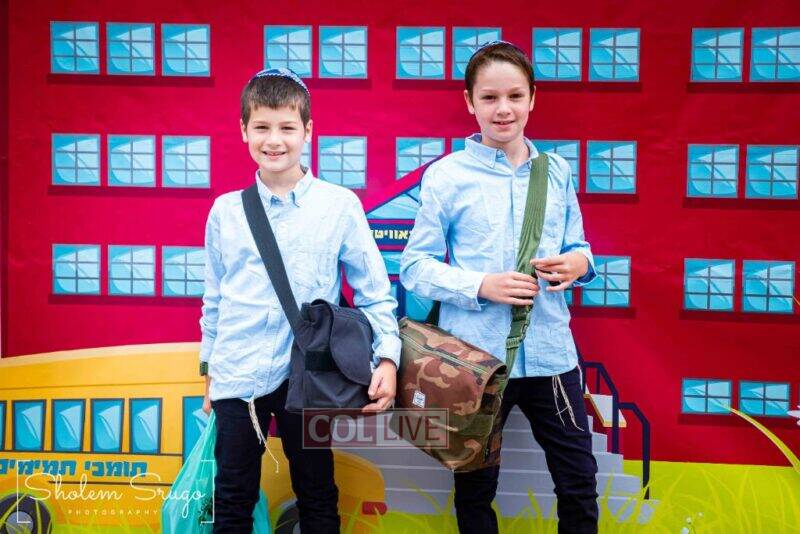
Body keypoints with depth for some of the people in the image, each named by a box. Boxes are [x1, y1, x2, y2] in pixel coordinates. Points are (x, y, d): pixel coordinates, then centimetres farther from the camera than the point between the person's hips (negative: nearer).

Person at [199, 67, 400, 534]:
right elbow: (214, 298, 12)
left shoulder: (340, 205, -4)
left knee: (318, 495, 13)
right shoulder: (226, 210, 3)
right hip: (237, 376, 2)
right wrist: (209, 370, 15)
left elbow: (375, 293, -1)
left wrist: (387, 357, -14)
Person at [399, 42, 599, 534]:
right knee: (476, 487, 14)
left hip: (550, 351, 3)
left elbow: (577, 246, 15)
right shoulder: (446, 175, -4)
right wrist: (481, 286, -18)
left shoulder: (557, 171, 6)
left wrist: (579, 263, -8)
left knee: (580, 483, 10)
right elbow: (415, 266, -4)